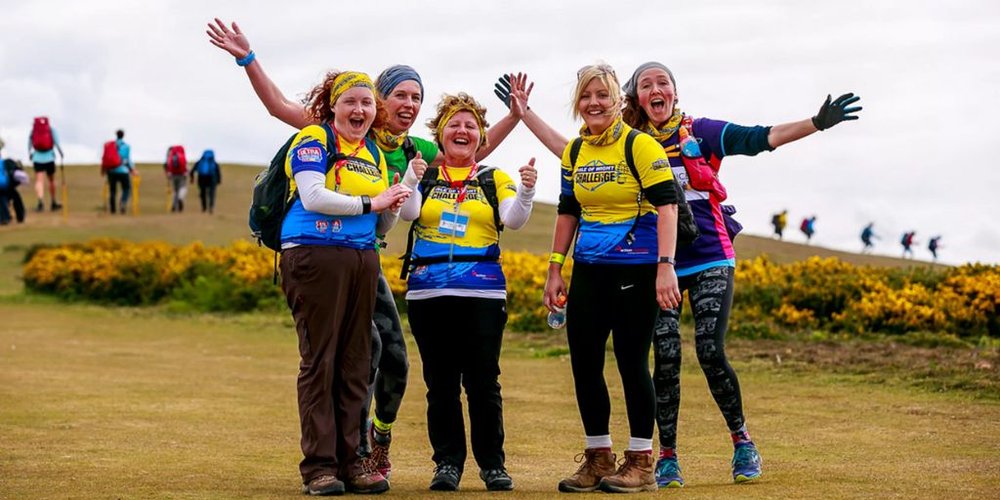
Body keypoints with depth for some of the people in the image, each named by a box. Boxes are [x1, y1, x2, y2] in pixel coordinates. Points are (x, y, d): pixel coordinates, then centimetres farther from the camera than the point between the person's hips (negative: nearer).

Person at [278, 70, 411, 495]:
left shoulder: (374, 155, 20)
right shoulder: (314, 141, -1)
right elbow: (313, 197, -15)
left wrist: (393, 207, 1)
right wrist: (371, 203, -10)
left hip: (362, 262, 7)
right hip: (314, 257, -7)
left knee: (355, 364, 6)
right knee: (319, 361, -6)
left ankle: (349, 459, 11)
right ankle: (318, 465, -4)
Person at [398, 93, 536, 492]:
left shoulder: (494, 180, 10)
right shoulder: (424, 177, 11)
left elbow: (513, 220, -6)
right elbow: (408, 212, -7)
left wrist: (526, 192, -25)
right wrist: (412, 178, -24)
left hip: (483, 293, -1)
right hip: (429, 293, 1)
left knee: (483, 382, 0)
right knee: (440, 382, 4)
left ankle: (492, 463, 9)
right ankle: (447, 462, 11)